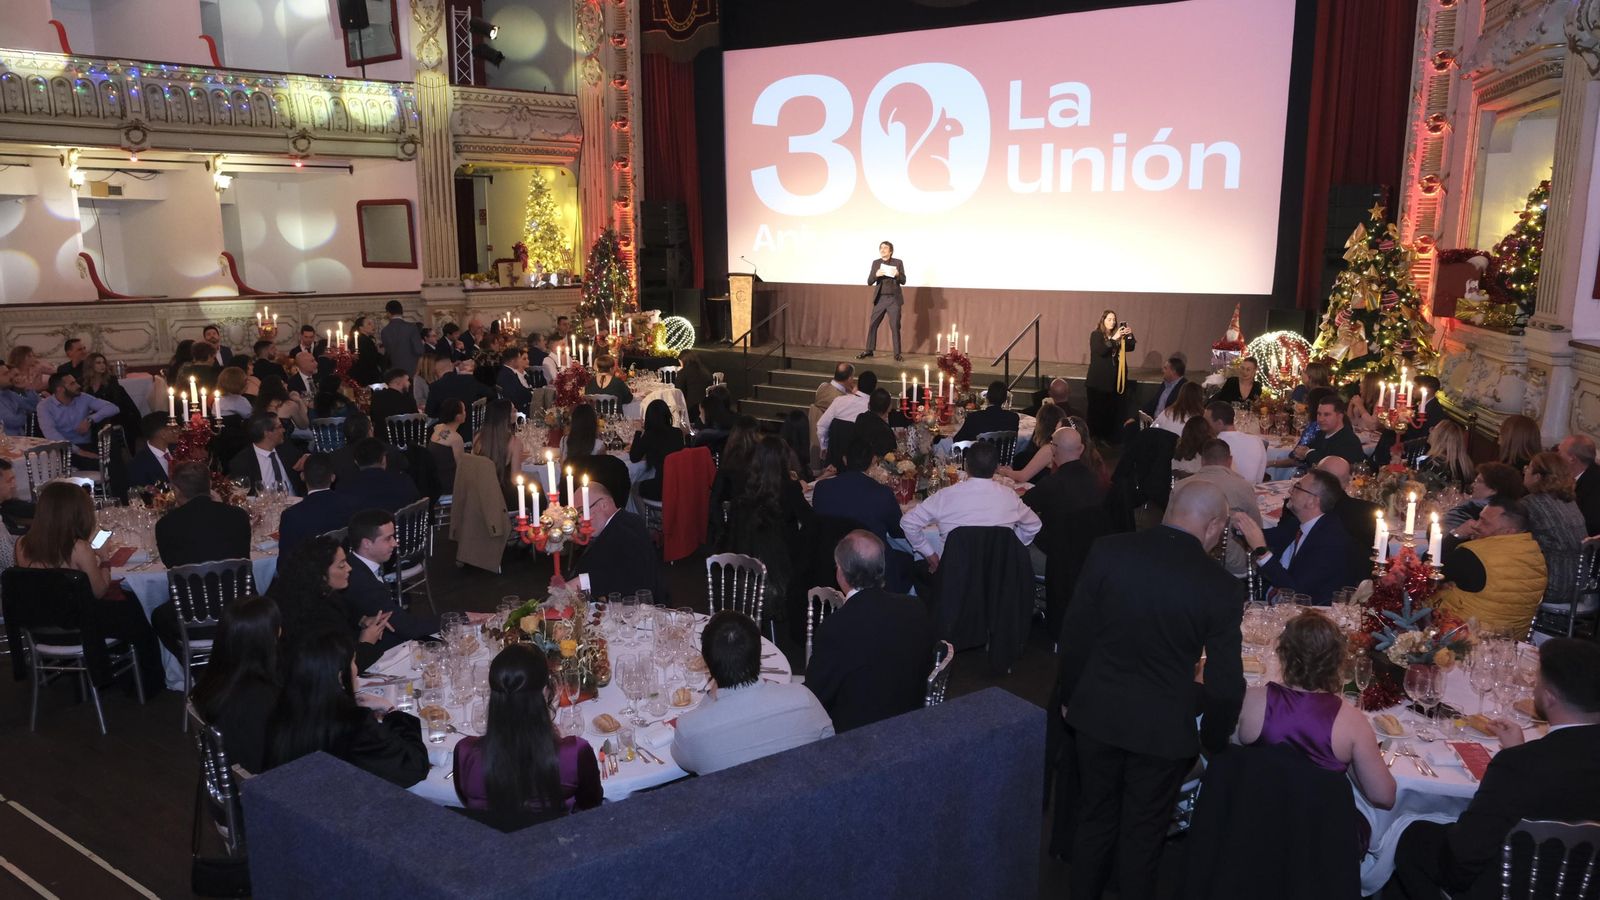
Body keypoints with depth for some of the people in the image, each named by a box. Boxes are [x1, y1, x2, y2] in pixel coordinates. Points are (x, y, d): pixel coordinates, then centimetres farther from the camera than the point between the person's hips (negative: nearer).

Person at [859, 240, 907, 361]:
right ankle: (869, 350, 12)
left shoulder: (898, 262, 1)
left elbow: (903, 281, 0)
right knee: (872, 324, 2)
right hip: (880, 298, 2)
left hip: (894, 299, -2)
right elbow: (869, 282, 2)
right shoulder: (876, 263, 6)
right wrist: (876, 275, -18)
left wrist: (898, 275, -21)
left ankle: (897, 353, 3)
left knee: (895, 326, -3)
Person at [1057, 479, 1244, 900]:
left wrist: (1069, 695, 10)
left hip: (1097, 714, 2)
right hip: (1162, 728, -2)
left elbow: (1075, 632, -5)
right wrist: (1213, 739, 6)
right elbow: (1225, 681, -11)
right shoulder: (1219, 585, -18)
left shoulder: (1108, 550, -13)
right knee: (1143, 834, 18)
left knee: (1094, 819, 22)